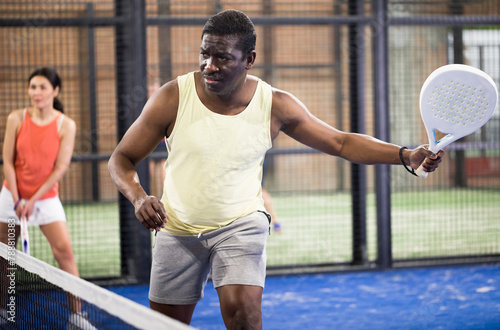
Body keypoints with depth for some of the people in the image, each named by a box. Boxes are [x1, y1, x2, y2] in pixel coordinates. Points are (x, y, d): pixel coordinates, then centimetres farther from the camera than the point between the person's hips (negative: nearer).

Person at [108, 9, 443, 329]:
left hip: (241, 224, -1)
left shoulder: (275, 106, -11)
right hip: (179, 229, 1)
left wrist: (407, 155, -14)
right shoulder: (173, 98, -15)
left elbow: (342, 143, -2)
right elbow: (122, 159, -6)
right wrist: (139, 197, -27)